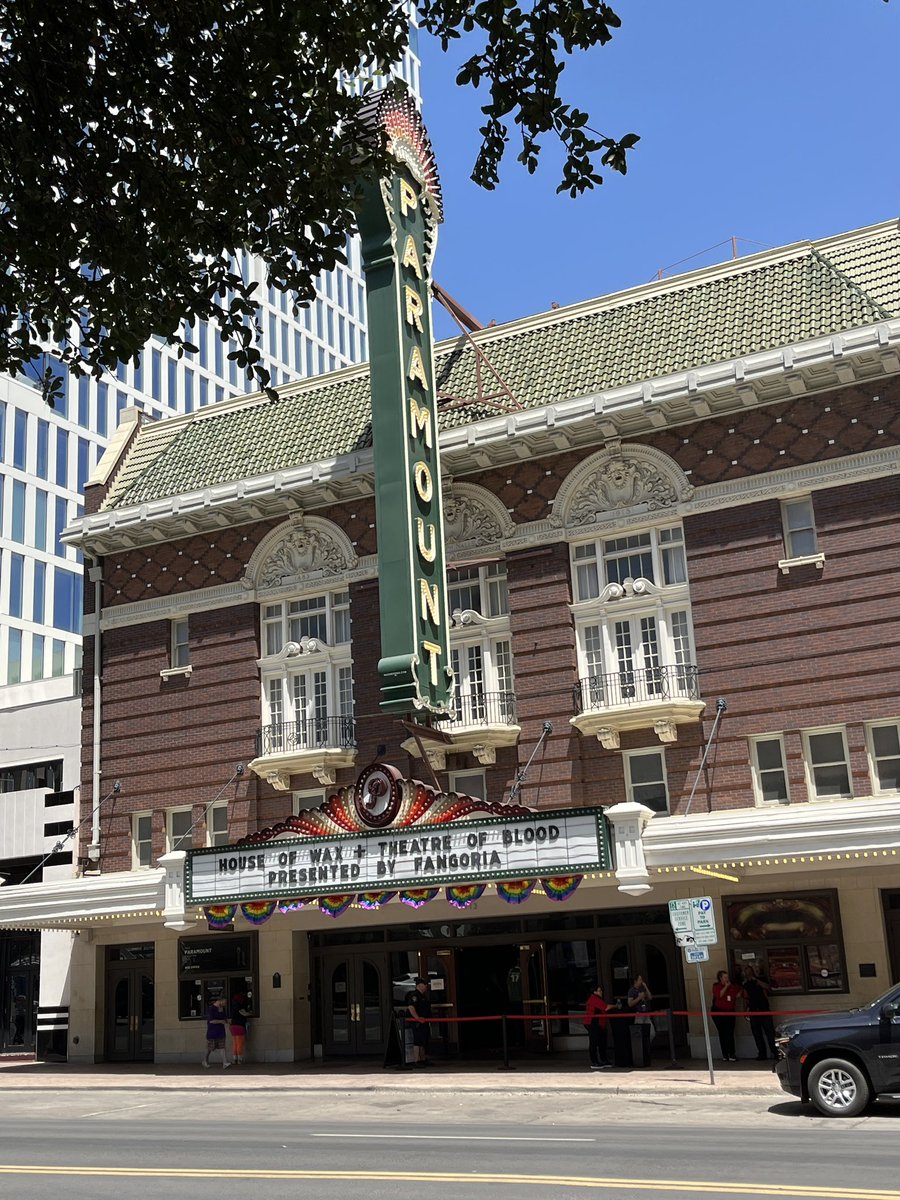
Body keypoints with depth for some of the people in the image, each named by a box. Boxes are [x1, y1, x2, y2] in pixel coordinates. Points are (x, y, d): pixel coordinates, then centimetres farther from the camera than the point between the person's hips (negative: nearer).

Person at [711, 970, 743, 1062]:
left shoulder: (733, 986, 4)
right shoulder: (716, 986, -5)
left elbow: (740, 989, 19)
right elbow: (719, 995, -22)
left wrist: (739, 994, -1)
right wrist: (726, 986, -19)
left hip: (730, 1012, 3)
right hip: (718, 1012, -3)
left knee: (730, 1033, -4)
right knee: (722, 1033, -1)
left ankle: (732, 1054, -2)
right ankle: (725, 1055, 4)